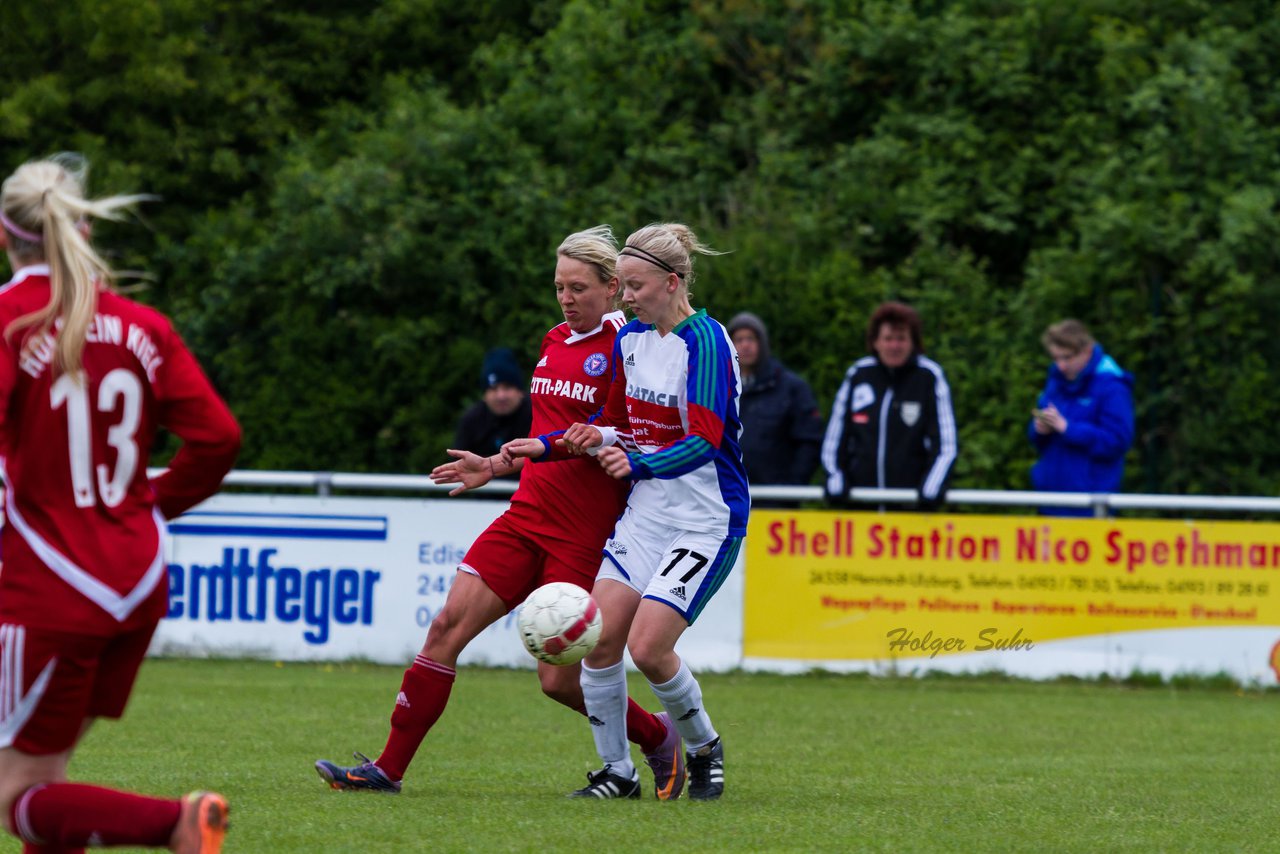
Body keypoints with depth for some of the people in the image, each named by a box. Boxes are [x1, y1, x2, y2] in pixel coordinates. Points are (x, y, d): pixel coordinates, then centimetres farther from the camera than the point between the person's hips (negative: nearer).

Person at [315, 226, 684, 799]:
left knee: (560, 679, -5)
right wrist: (495, 465, 25)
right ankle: (389, 768, -4)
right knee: (448, 625, -7)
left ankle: (660, 738, 22)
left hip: (584, 533, -7)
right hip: (527, 516, 7)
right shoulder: (556, 342, 14)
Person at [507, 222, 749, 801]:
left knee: (647, 647, -15)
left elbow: (704, 441, -25)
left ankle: (704, 749, 12)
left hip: (706, 520, -7)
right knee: (599, 639, -5)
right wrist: (546, 447, 12)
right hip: (644, 514, 7)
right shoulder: (631, 338, 9)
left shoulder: (705, 341, -16)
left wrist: (639, 465, -40)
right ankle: (616, 772, 9)